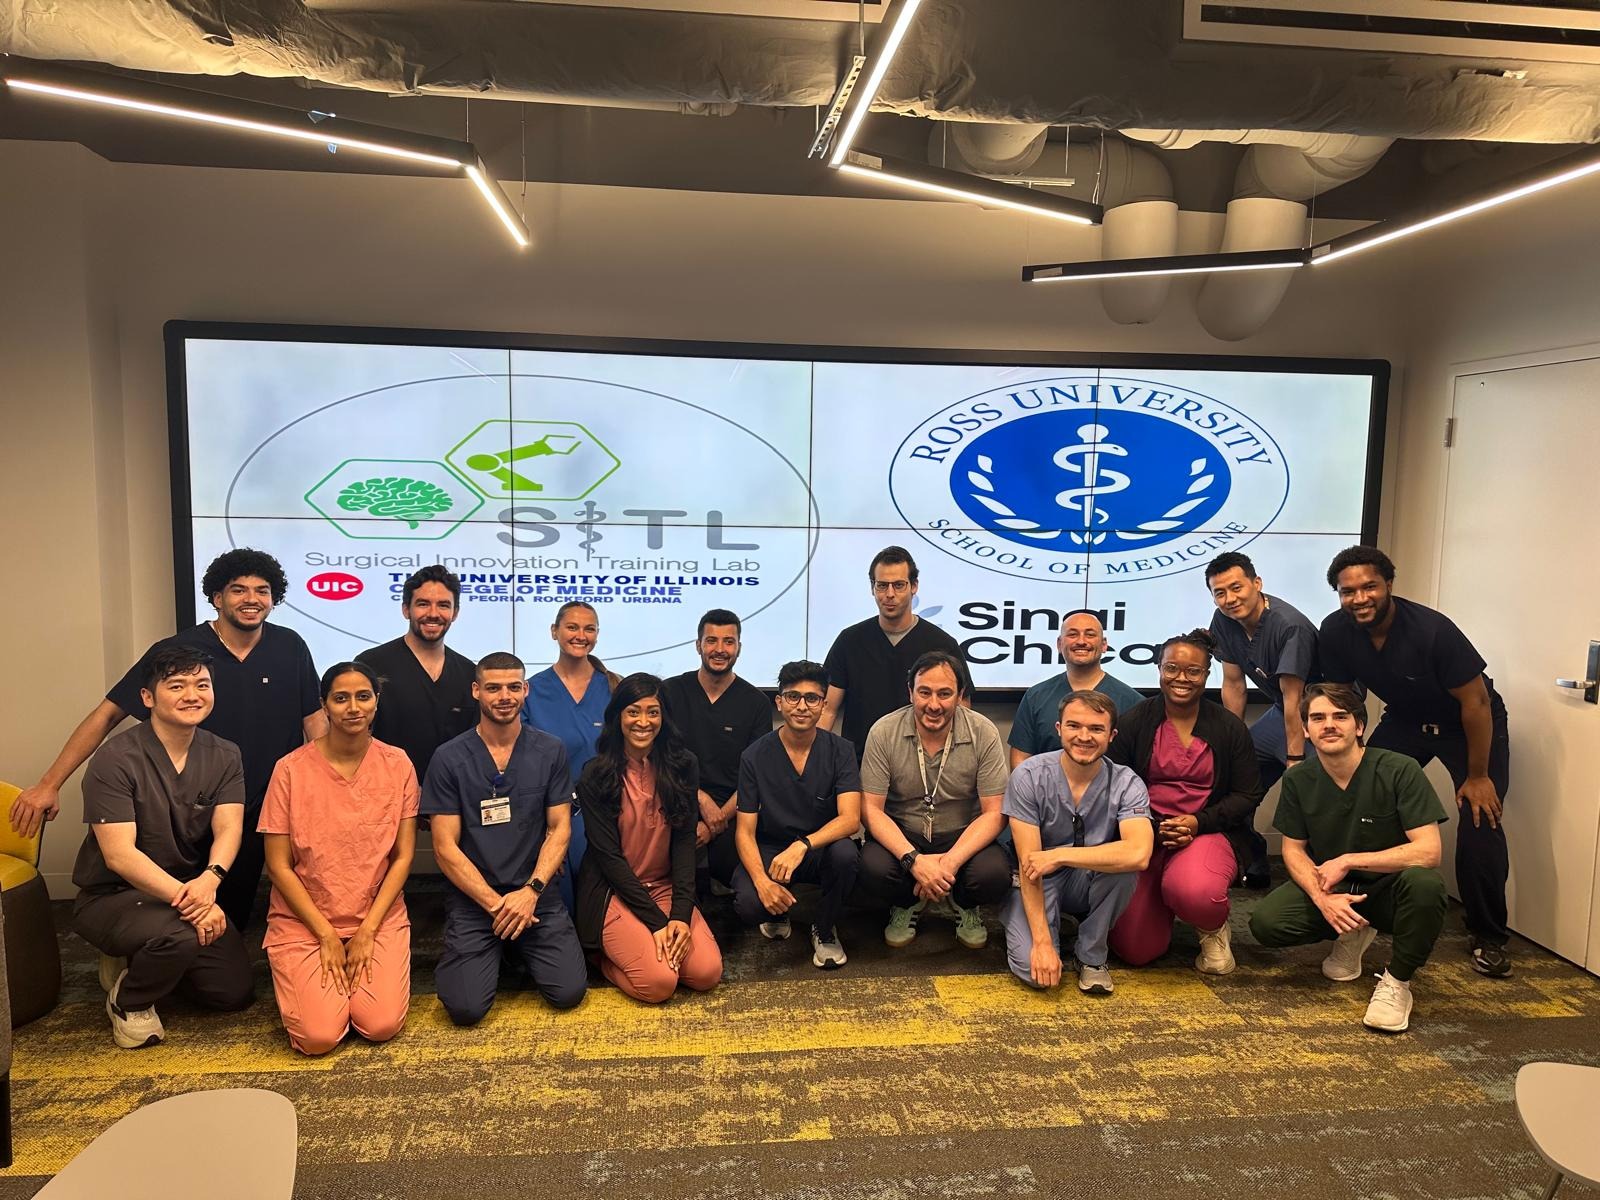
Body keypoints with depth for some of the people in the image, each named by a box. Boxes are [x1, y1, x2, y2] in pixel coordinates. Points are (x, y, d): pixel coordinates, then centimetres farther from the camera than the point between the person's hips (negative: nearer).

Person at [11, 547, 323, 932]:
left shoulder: (290, 648, -4)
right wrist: (49, 784, -11)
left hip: (264, 814, 1)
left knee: (230, 923, 17)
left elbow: (314, 720, 0)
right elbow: (108, 714, -7)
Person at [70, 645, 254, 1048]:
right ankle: (128, 1003, -1)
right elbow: (119, 854, -25)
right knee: (179, 934, -36)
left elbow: (228, 828, -13)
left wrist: (209, 879, -35)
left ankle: (142, 960, 24)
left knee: (235, 992, -1)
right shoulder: (115, 760, -18)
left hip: (192, 891, 6)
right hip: (111, 896, -5)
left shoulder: (224, 757, -2)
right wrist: (185, 898, -35)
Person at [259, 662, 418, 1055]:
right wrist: (327, 935, -8)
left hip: (379, 918, 1)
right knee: (319, 1036, -16)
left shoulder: (398, 765, -3)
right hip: (303, 921, -1)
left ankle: (363, 965, 15)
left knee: (382, 1026, -16)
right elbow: (278, 865, -5)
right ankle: (304, 981, 17)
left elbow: (403, 856, -1)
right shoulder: (292, 769, -8)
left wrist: (368, 930, -9)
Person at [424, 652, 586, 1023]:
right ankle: (492, 952, 17)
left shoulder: (550, 752, 1)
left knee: (569, 991, -14)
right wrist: (495, 904, -12)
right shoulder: (450, 758, -4)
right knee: (466, 1006, -17)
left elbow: (559, 829, 1)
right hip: (472, 897, -1)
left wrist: (531, 891, -13)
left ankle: (518, 948, 18)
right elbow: (446, 847, -5)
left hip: (537, 893, 1)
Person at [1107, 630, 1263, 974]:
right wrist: (1156, 829, -15)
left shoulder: (1230, 727, 4)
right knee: (1134, 951, -7)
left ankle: (1214, 930, 2)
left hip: (1209, 833, -1)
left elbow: (1247, 795, 3)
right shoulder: (1132, 723, 1)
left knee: (1194, 893, -38)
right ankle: (1162, 901, 29)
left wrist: (1197, 823, -12)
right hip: (1144, 836, 1)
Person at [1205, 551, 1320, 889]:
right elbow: (1233, 685, 2)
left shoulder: (1289, 626, -28)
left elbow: (1293, 699, -27)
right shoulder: (1223, 622, -7)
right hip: (1280, 712, 7)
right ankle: (1252, 867, 19)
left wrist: (1295, 759, -25)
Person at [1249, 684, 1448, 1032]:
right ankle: (1353, 934, 11)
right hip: (1330, 889, 4)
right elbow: (1293, 849, 1)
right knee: (1265, 922, -21)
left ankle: (1396, 982, -12)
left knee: (1425, 882, -38)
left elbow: (1428, 851, -25)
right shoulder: (1298, 780, -6)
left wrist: (1347, 861, -23)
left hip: (1388, 890, -4)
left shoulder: (1399, 771, -19)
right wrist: (1322, 898, -18)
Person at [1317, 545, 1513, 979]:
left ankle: (1487, 936, 3)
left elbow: (1475, 701, -24)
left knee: (1480, 823, -15)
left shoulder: (1431, 629, -33)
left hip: (1468, 724, -4)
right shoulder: (1335, 632, -19)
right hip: (1405, 720, 5)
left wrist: (1477, 776, -18)